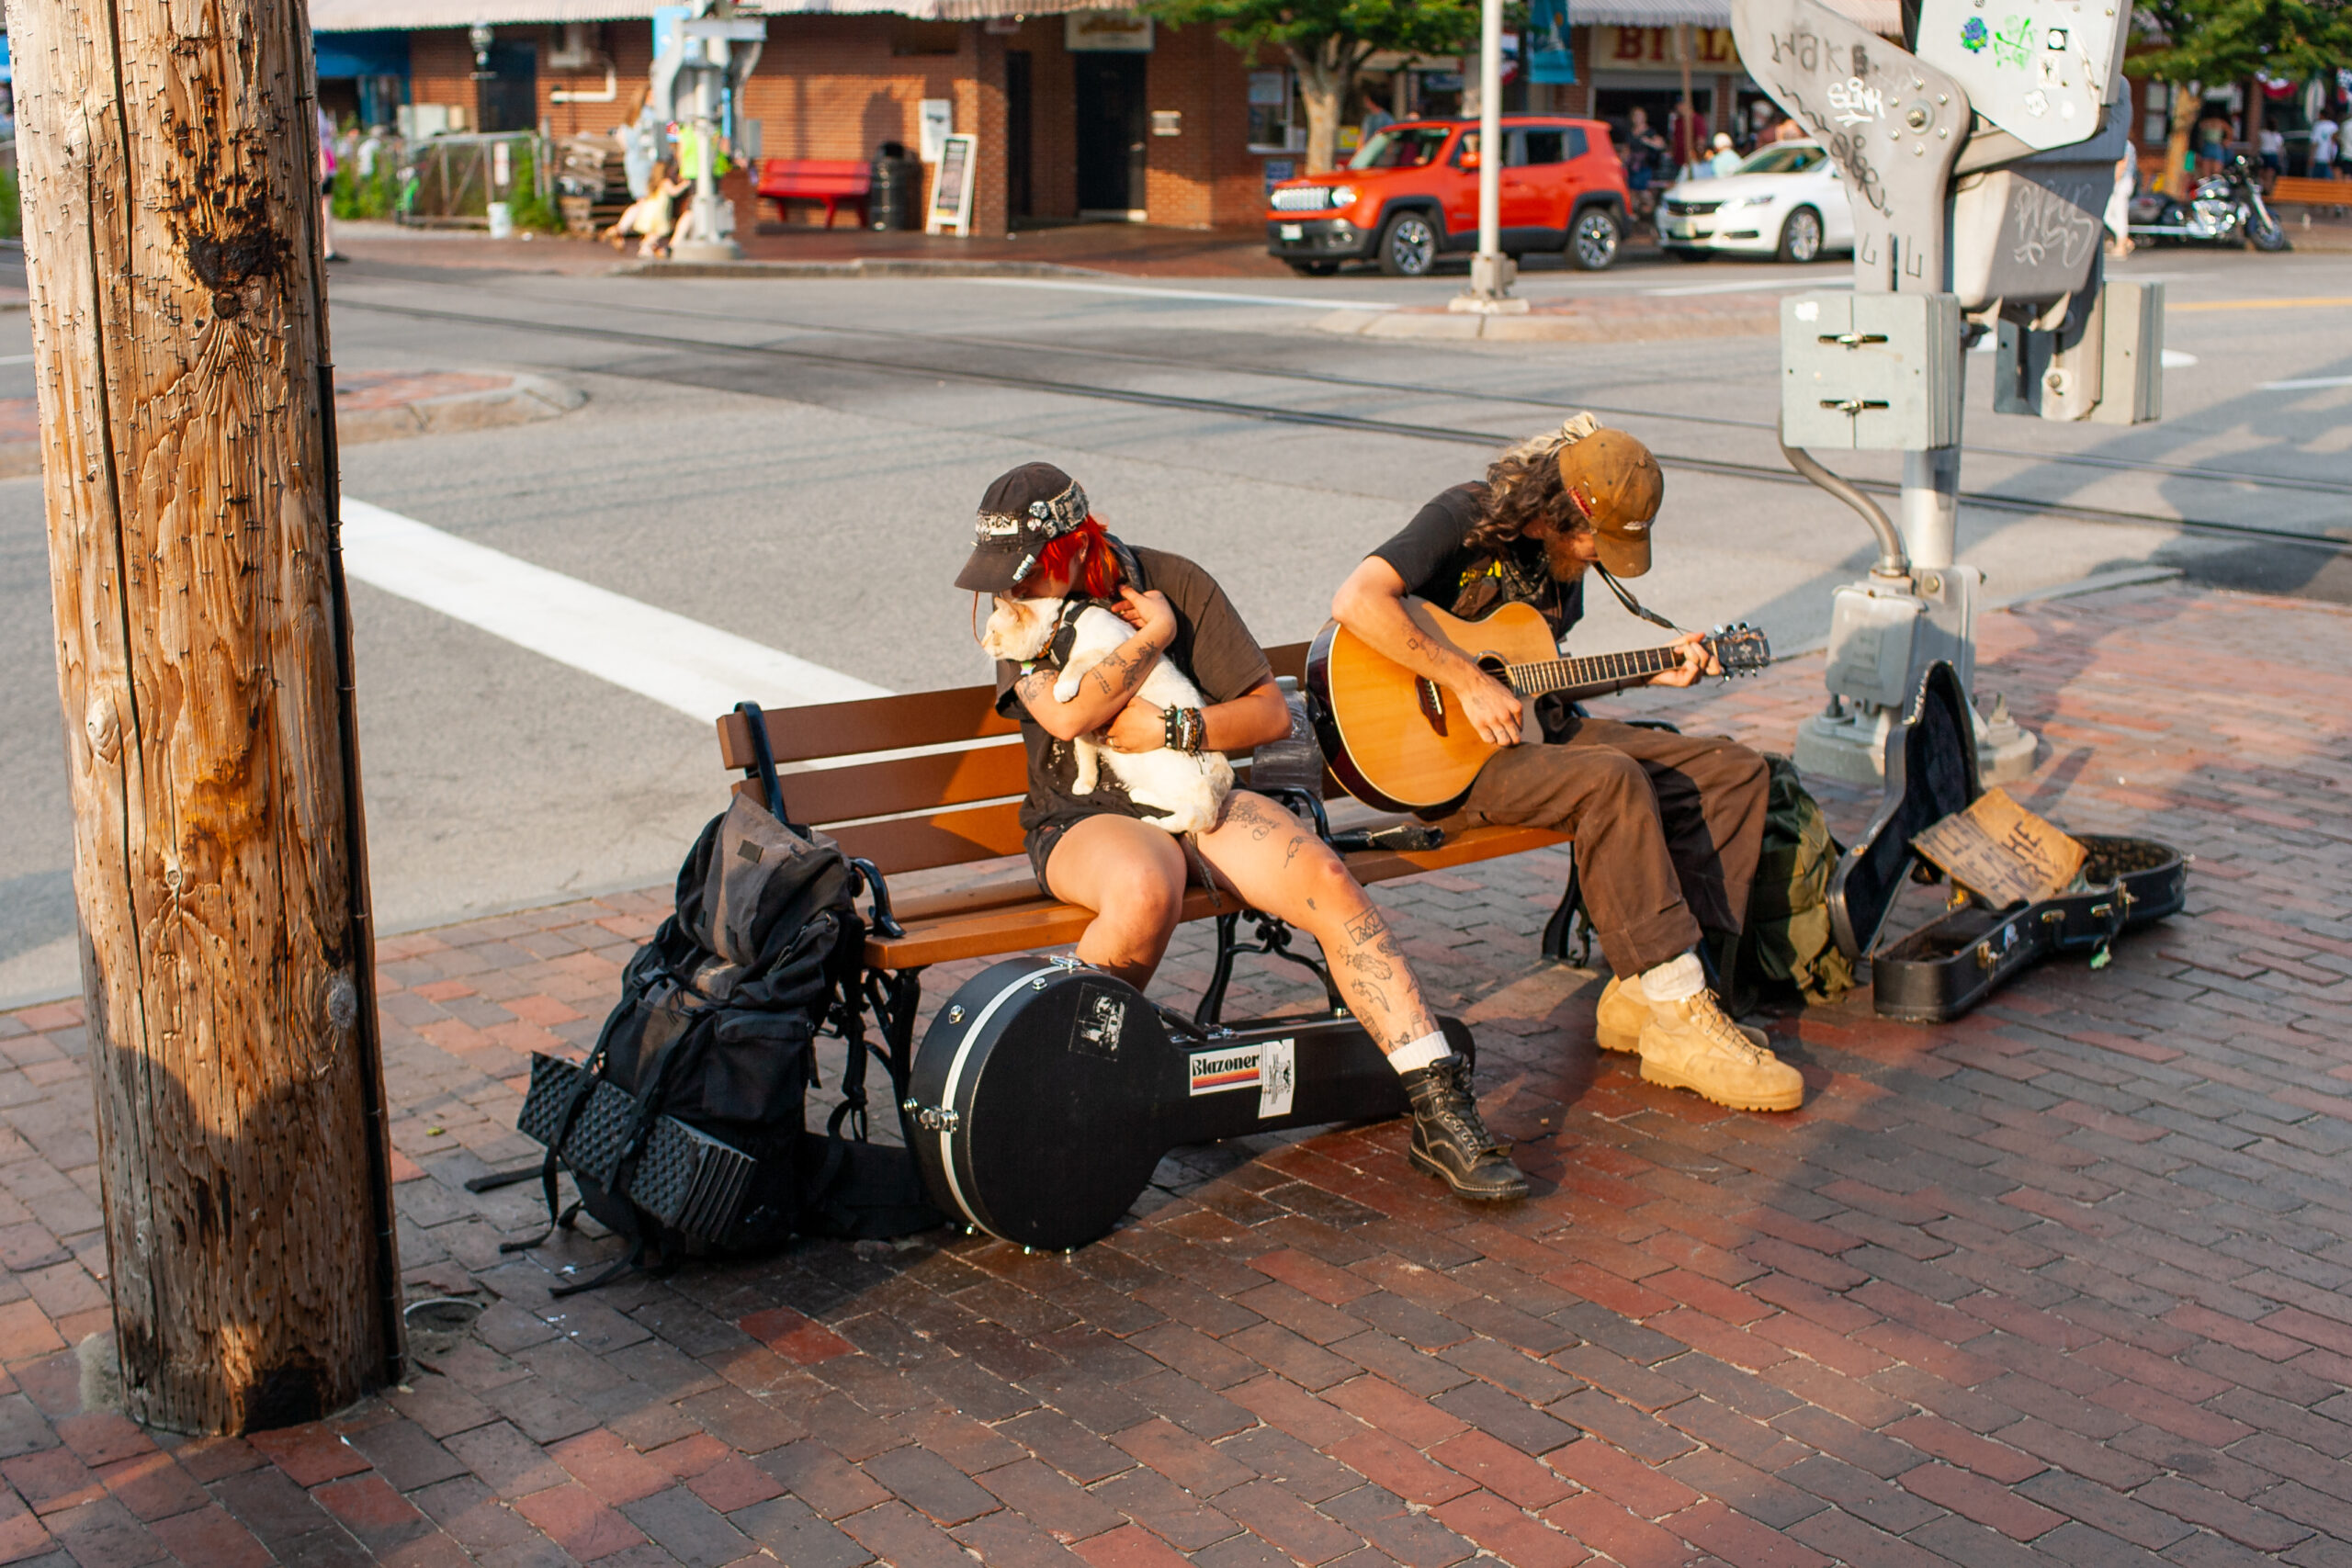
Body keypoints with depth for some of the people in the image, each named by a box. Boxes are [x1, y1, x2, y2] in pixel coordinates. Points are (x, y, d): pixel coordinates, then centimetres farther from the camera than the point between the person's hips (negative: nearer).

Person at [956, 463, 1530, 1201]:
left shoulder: (1179, 584, 0)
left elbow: (1271, 713, -1)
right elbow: (1067, 714, -21)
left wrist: (1171, 729, -15)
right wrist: (1154, 632, -12)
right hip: (1082, 816, -2)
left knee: (1328, 881, -24)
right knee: (1147, 890, -39)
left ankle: (1440, 1111, -20)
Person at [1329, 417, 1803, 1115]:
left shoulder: (1565, 560, 11)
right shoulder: (1464, 521, -14)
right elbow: (1357, 600, -31)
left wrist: (1651, 671, 9)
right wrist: (1468, 682, -29)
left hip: (1534, 729, 9)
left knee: (1736, 771, -2)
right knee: (1613, 779, -34)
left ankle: (1643, 991, -10)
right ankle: (1682, 1019, -27)